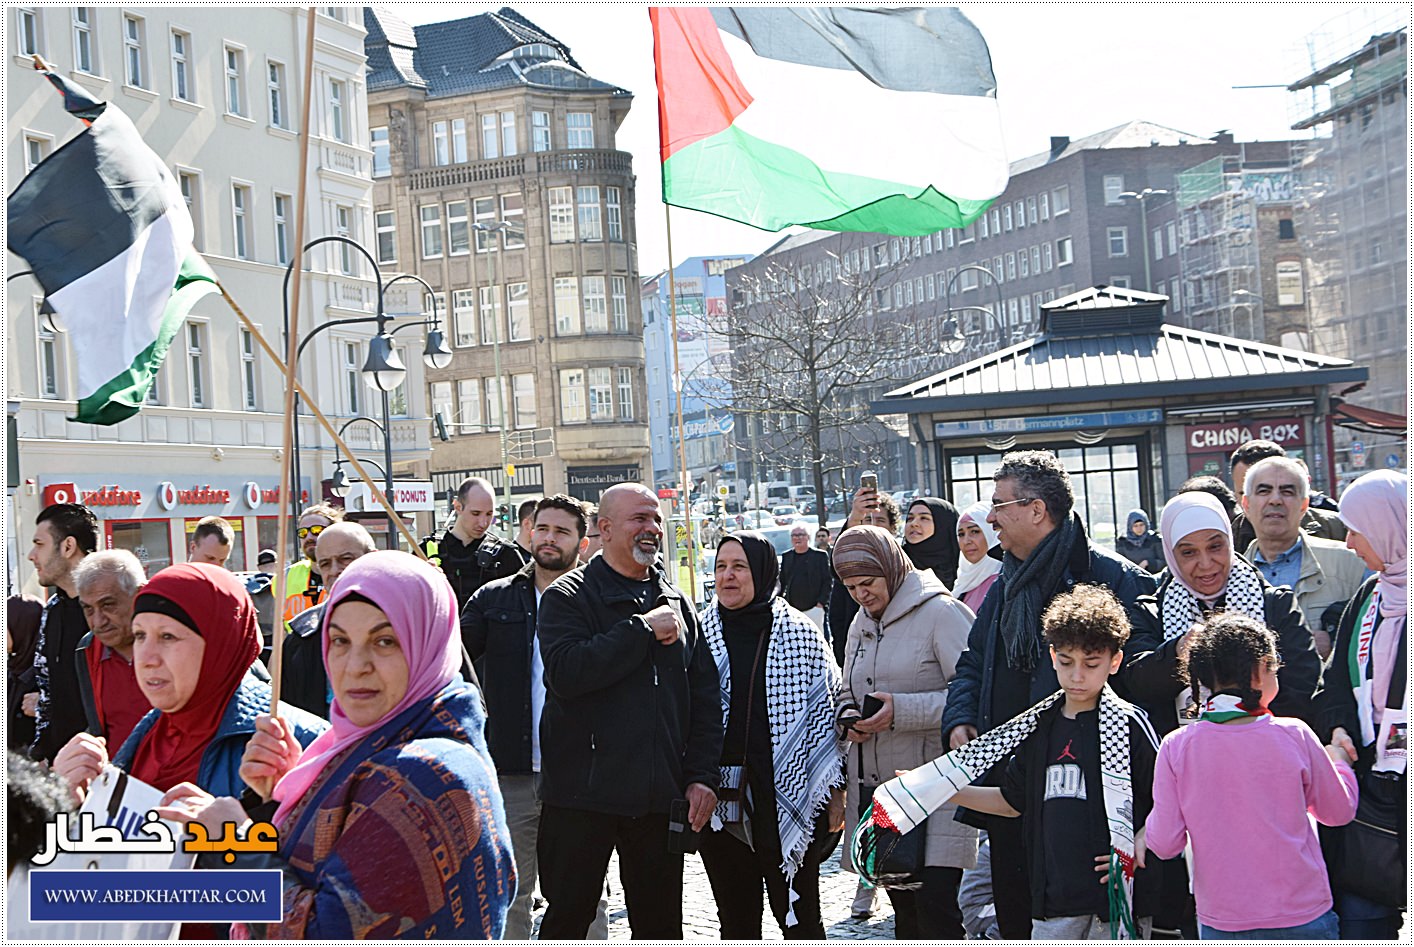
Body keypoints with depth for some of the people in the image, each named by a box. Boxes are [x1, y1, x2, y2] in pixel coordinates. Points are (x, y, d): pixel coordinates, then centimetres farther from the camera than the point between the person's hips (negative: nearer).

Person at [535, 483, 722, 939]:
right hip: (583, 795, -4)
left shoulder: (676, 603, 13)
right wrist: (644, 630, -18)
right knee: (567, 918, 4)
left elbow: (704, 695, 13)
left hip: (660, 798, 5)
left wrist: (703, 776, 2)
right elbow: (565, 672, -22)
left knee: (661, 923, 11)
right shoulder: (568, 596, -4)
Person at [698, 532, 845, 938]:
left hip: (788, 799, -2)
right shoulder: (699, 634, 5)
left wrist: (834, 794, 0)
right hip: (721, 800, 2)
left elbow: (827, 712, 2)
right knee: (736, 920, 10)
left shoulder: (801, 634, 0)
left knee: (799, 918, 2)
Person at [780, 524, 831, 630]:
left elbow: (827, 581, -2)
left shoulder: (820, 556, -1)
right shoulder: (786, 556, 10)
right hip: (791, 609, 4)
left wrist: (822, 602, -10)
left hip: (814, 608, -3)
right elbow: (782, 581, 14)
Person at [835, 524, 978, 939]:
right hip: (875, 785, 8)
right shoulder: (861, 624, 17)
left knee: (935, 908, -13)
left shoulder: (942, 613, -9)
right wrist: (848, 718, 2)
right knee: (904, 909, 13)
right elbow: (847, 694, 26)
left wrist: (901, 710, -21)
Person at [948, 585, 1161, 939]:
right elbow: (1013, 801, 20)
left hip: (1118, 898, -5)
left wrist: (1139, 845, -18)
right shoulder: (1042, 729, 11)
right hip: (1054, 900, 5)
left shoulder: (1129, 724, -6)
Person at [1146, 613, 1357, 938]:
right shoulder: (1294, 736, -9)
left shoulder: (1176, 747, -9)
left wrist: (1148, 829, 16)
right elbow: (1340, 810, 6)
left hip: (1219, 923, 1)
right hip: (1302, 917, -1)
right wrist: (1338, 760, 26)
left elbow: (1165, 844, -7)